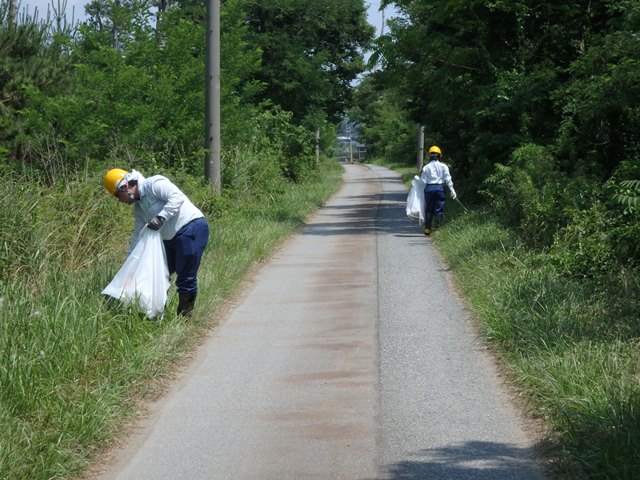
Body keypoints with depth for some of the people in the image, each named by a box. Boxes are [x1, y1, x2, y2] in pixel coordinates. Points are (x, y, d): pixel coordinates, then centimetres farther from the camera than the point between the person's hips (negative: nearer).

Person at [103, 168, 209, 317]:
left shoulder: (154, 184, -13)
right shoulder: (138, 207, 15)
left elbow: (177, 197, -25)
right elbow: (138, 234, 18)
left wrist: (161, 217, -30)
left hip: (191, 228, -10)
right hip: (171, 238, 10)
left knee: (186, 278, -6)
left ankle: (184, 316, 1)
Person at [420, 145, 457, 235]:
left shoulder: (426, 167, 1)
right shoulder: (443, 167, 1)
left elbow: (423, 181, 0)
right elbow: (448, 179, -1)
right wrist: (452, 190, 1)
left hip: (429, 188, 1)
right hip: (440, 188, -1)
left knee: (428, 209, 10)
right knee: (439, 210, 2)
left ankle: (427, 229, 12)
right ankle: (438, 228, -2)